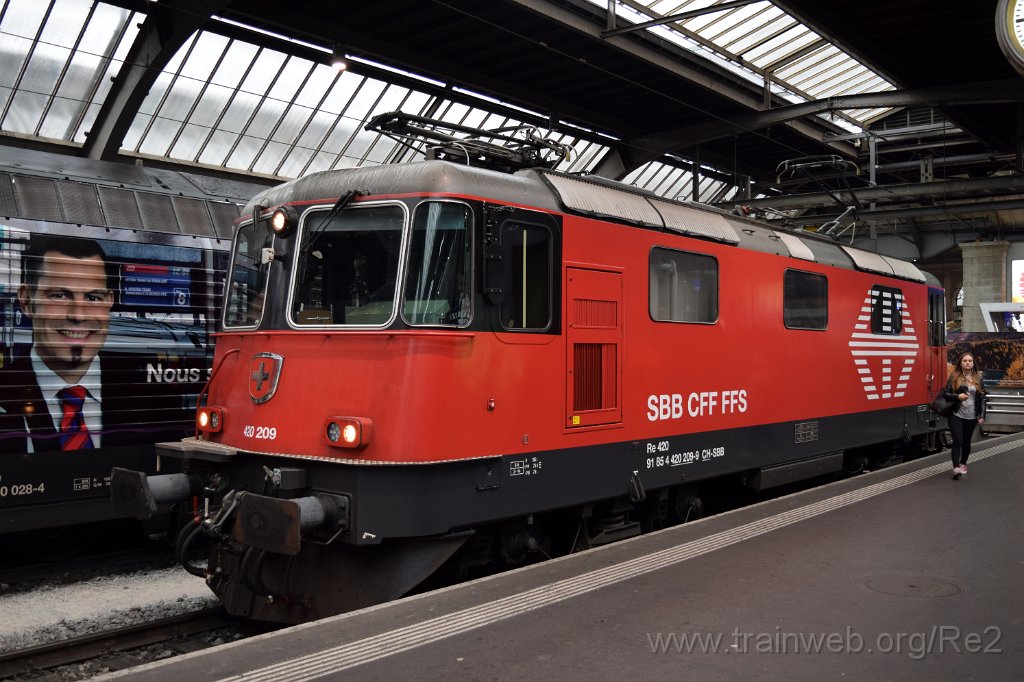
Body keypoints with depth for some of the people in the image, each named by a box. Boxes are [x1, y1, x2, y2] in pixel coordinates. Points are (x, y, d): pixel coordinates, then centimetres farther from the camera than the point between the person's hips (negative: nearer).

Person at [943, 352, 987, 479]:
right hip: (956, 415, -3)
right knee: (958, 440, -12)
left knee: (966, 442, 12)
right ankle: (956, 467, -13)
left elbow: (982, 398, 9)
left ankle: (963, 464, 31)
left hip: (971, 416, 3)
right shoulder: (954, 376, -2)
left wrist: (981, 416, 4)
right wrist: (957, 396, -21)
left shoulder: (978, 378, 6)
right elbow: (946, 393, -2)